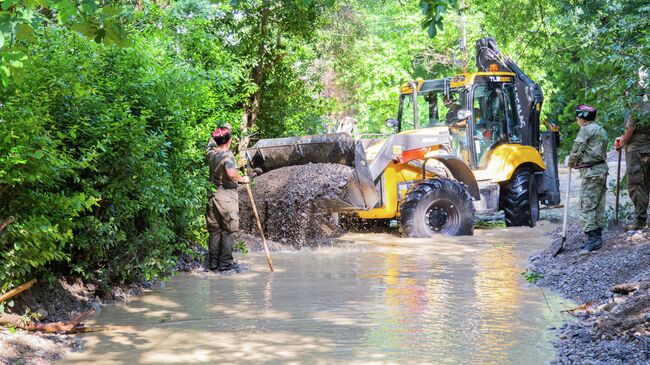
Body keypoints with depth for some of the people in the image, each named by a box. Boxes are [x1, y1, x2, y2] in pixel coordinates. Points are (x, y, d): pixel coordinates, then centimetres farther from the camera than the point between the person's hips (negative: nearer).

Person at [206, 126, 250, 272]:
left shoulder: (211, 153, 4)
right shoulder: (227, 155, -16)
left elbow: (211, 140, 27)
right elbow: (231, 173, -31)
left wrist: (220, 130, 34)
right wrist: (242, 179, -14)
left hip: (213, 195, 7)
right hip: (227, 196, -7)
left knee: (214, 230, 12)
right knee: (228, 231, 1)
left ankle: (213, 261, 16)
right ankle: (225, 262, 2)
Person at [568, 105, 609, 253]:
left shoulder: (586, 130, -9)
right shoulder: (602, 131, 21)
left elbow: (577, 150, -13)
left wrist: (570, 162, 6)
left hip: (591, 172, -10)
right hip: (602, 169, 10)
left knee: (587, 206, -10)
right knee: (599, 205, 11)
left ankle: (592, 238, -14)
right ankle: (597, 236, 14)